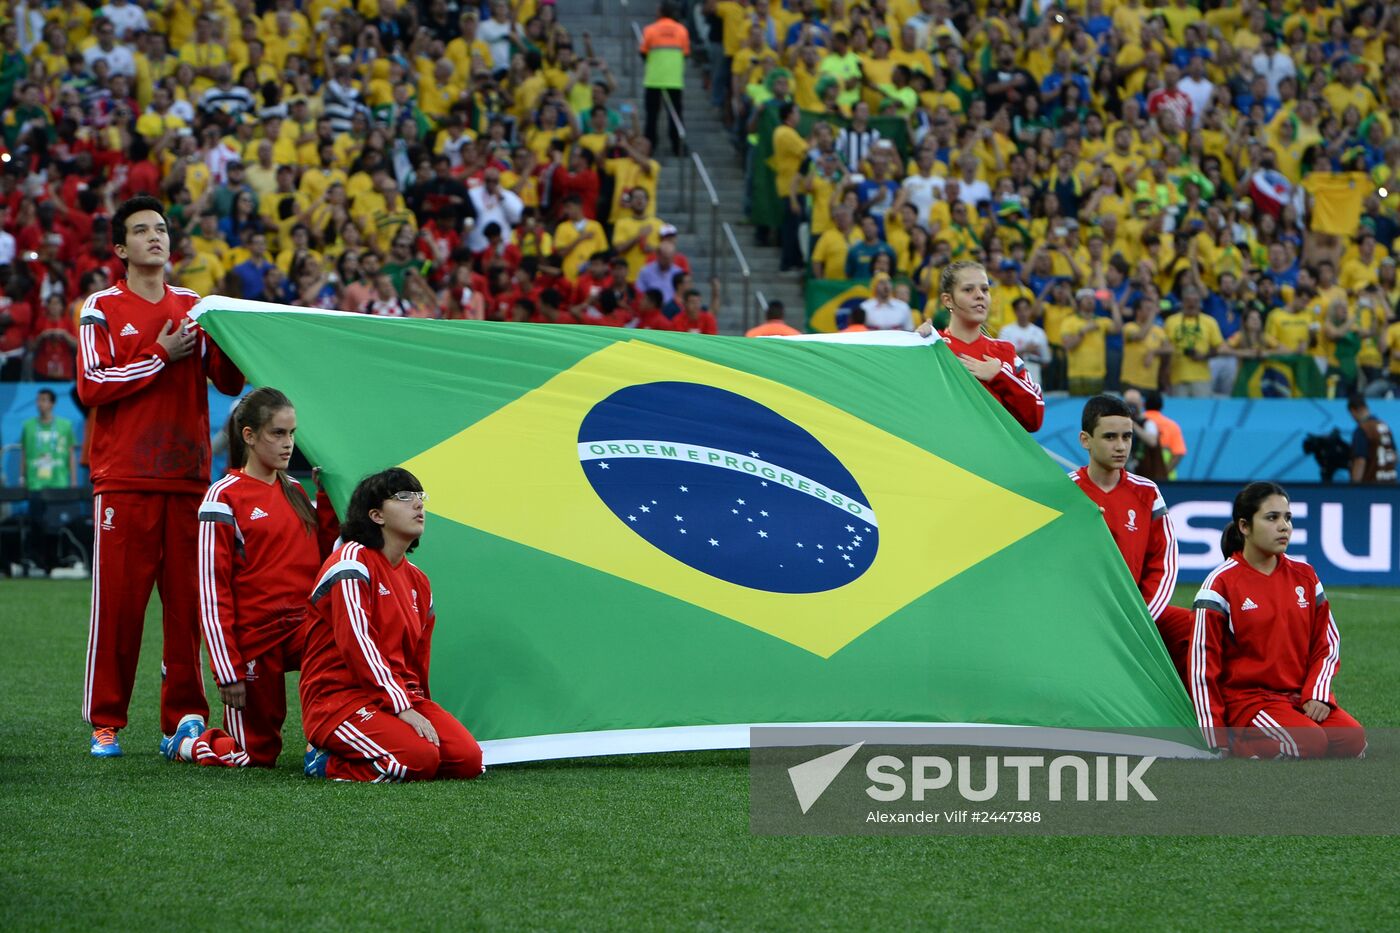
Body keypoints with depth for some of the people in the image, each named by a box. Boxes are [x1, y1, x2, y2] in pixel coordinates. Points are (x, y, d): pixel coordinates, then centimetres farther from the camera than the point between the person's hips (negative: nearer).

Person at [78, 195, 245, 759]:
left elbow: (230, 383, 11)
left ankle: (183, 719, 3)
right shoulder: (102, 308, 4)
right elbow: (90, 386, -6)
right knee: (117, 602, -5)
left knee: (187, 601, -1)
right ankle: (106, 723, 1)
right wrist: (161, 358, -10)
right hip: (123, 481, -3)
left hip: (188, 479, 3)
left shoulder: (193, 306, 15)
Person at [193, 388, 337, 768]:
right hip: (253, 637, -5)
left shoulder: (296, 492, 11)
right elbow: (212, 591, -11)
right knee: (256, 754, 1)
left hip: (302, 628, 5)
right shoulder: (224, 498, -9)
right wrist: (226, 669, -15)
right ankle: (190, 740, 30)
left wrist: (328, 495, 4)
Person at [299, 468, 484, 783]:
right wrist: (403, 709, -22)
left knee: (468, 760, -15)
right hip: (340, 699, -8)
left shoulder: (417, 581, 17)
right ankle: (327, 762, -7)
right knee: (418, 759, -32)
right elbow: (357, 644, -19)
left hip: (404, 696, 8)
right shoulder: (353, 561, -9)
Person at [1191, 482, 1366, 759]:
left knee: (1352, 740, -20)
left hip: (1301, 695, 6)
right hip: (1247, 698, -6)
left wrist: (1318, 694, -5)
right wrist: (1215, 741, -11)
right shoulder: (1222, 583, -6)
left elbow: (1327, 644, 14)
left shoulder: (1304, 577, 10)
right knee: (1309, 743, -30)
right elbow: (1203, 663, -7)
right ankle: (1238, 744, -6)